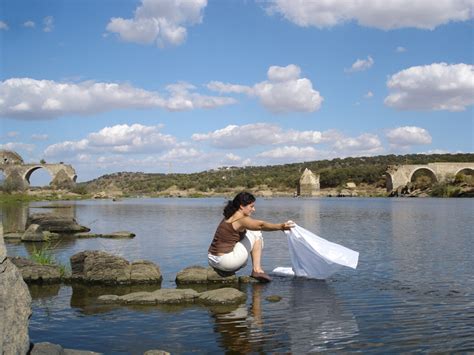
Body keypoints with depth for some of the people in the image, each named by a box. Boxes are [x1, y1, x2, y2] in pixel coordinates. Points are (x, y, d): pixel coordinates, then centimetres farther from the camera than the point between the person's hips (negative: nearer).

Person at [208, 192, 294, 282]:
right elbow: (261, 225, -28)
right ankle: (257, 271, 3)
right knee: (256, 234, 2)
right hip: (225, 261, -9)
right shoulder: (241, 219, -14)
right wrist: (281, 226, -35)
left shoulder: (230, 217, 15)